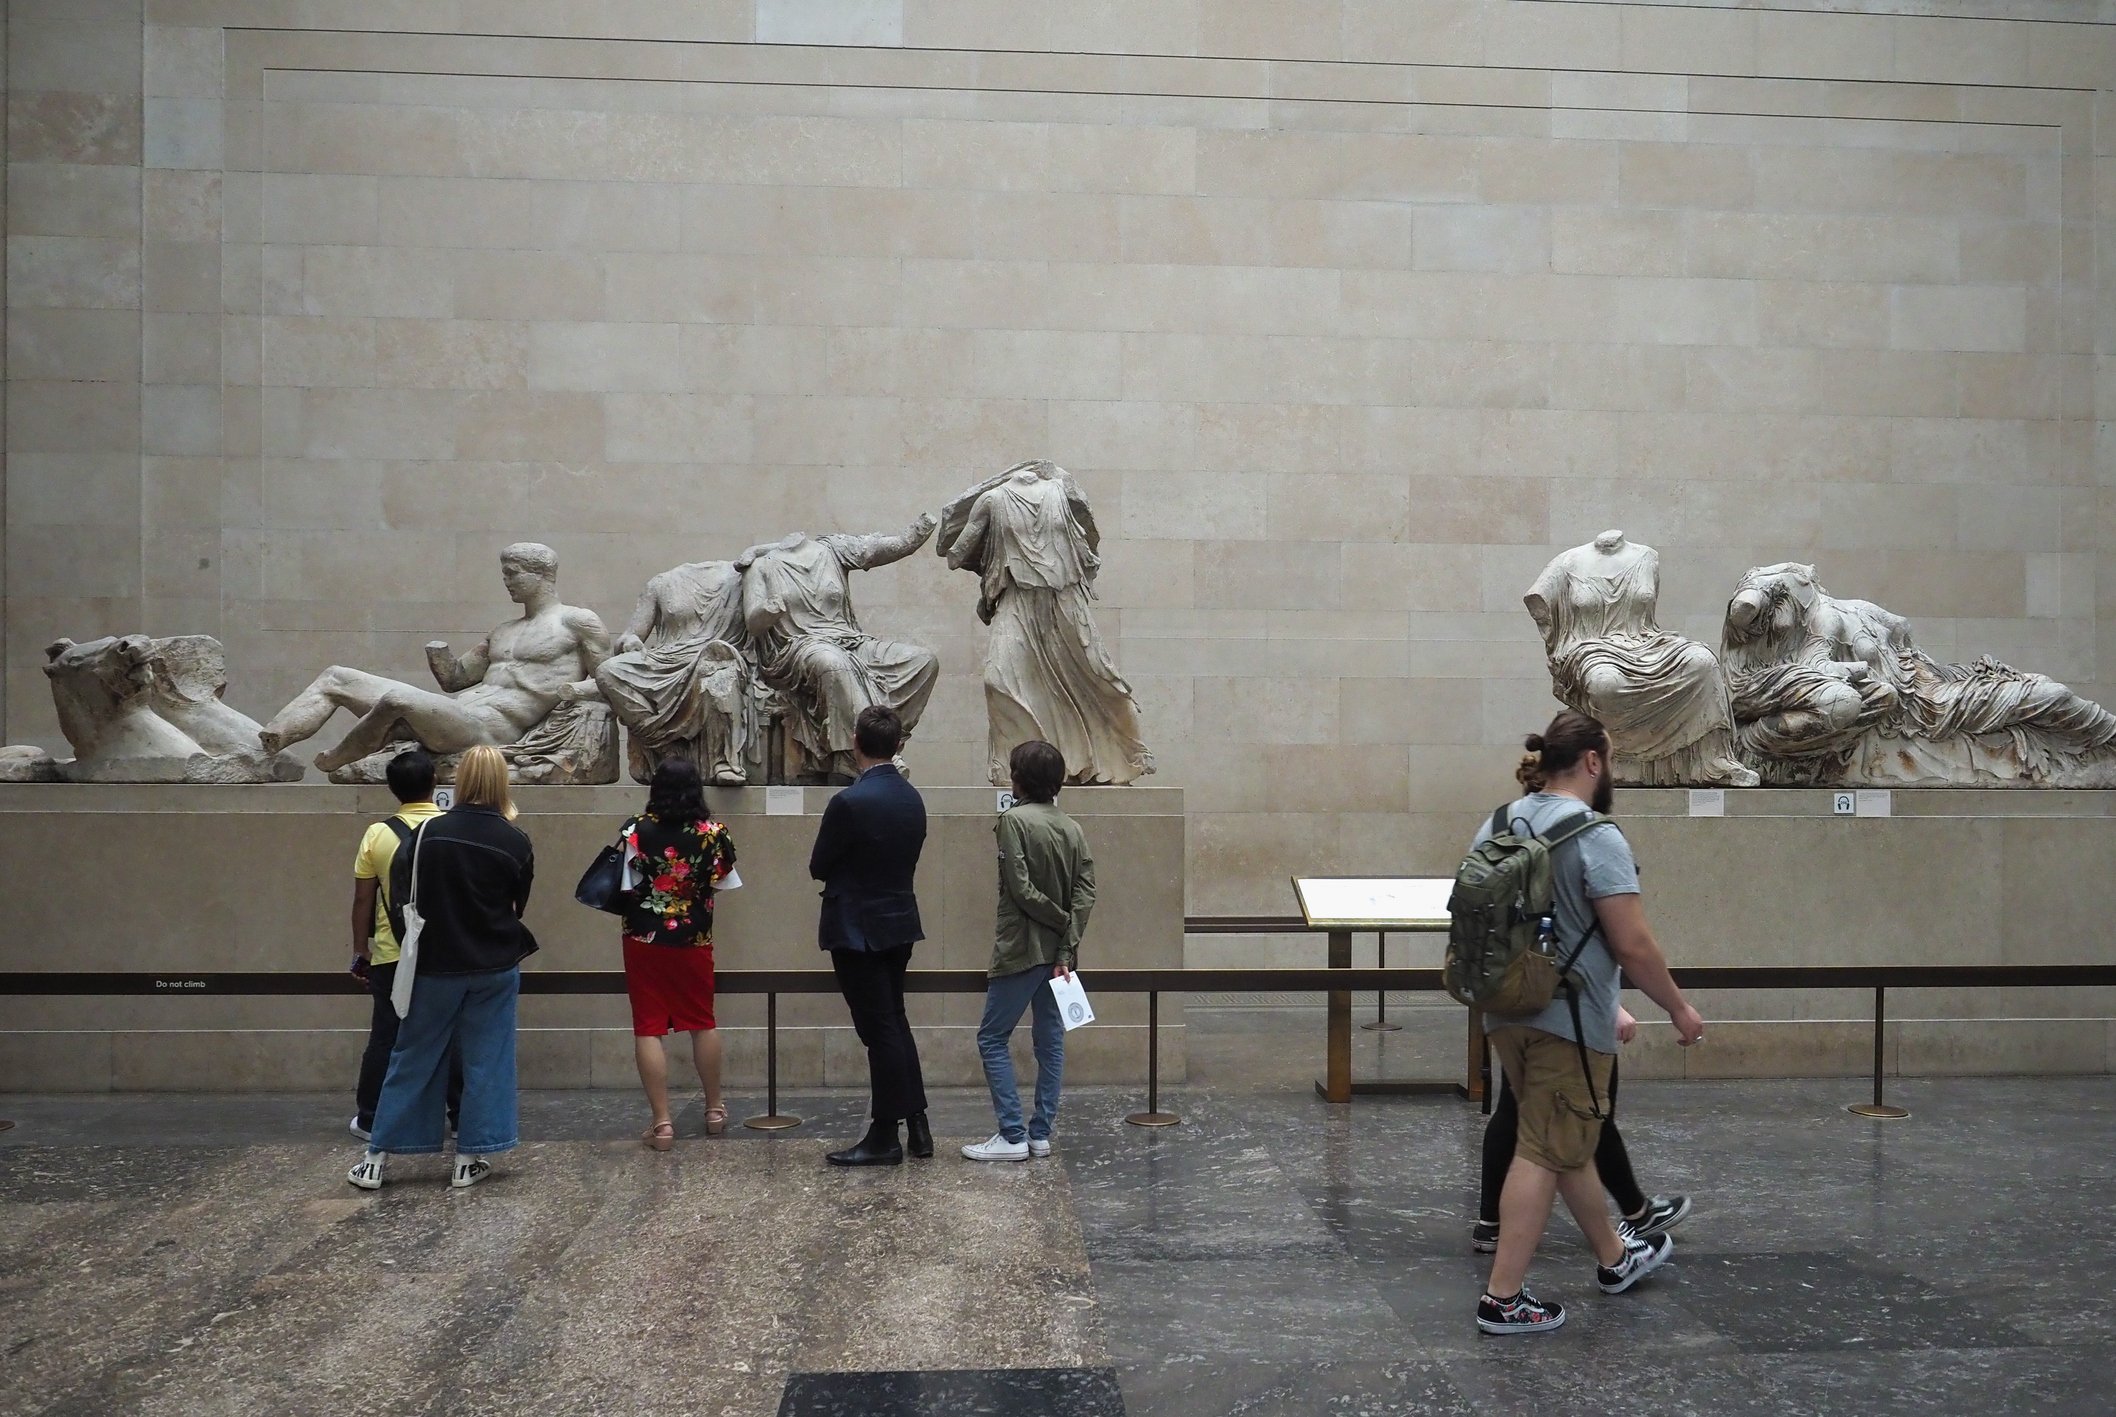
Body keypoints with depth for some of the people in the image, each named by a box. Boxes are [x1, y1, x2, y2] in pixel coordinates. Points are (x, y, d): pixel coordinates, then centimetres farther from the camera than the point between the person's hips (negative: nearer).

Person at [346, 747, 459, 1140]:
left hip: (391, 954, 0)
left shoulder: (378, 835, -5)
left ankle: (371, 1119, 17)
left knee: (386, 1038, 10)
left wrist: (360, 950, 9)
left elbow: (363, 900, -1)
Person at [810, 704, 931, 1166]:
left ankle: (885, 1138, 9)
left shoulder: (850, 802, -21)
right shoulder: (912, 799, 3)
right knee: (895, 1023, 18)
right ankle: (917, 1127, 22)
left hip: (857, 931, -7)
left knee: (880, 1031, -1)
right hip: (899, 924, 7)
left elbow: (818, 867, -9)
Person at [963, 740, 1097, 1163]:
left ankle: (1012, 1136, -1)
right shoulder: (1073, 829, 7)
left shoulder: (1014, 820, -11)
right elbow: (1086, 893, -2)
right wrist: (1067, 946, -7)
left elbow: (1021, 889, -17)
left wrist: (1062, 922, -6)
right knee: (1051, 1041, 11)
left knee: (992, 1038, 2)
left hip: (1022, 950, -7)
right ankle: (1041, 1134, 16)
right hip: (1058, 952, 7)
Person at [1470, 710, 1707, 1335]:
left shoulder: (1497, 826, 7)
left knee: (1567, 1142, 21)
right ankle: (1502, 1299, 1)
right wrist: (1679, 1007, -5)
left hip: (1508, 1012, 8)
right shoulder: (1596, 837, -17)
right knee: (1546, 1153, -1)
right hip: (1568, 1021, -8)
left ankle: (1615, 1258, 39)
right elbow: (1633, 945, -18)